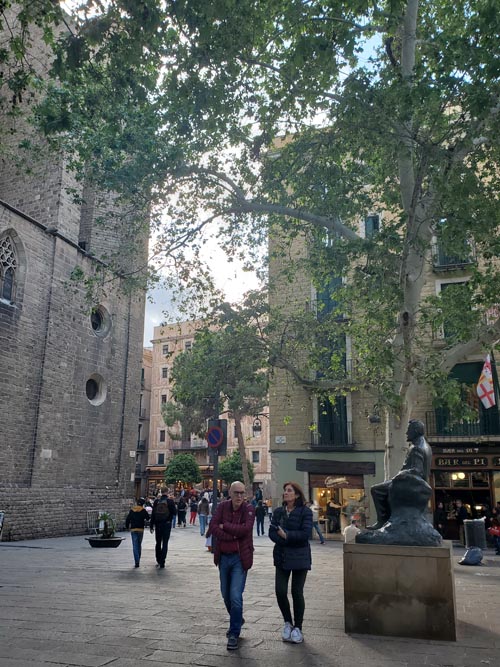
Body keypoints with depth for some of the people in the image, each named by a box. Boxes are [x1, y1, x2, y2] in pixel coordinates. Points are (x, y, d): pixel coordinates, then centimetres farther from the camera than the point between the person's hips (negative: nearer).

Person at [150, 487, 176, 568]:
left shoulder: (157, 501, -1)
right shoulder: (170, 501, -8)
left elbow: (153, 514, 0)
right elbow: (174, 512, -6)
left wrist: (151, 525, 5)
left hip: (157, 524, 3)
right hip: (167, 524, -3)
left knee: (158, 543, 17)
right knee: (165, 543, 1)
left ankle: (158, 561, 27)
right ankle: (162, 562, -5)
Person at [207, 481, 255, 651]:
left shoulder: (248, 509, -11)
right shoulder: (222, 506, -3)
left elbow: (245, 529, -26)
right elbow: (213, 527, -13)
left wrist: (224, 526, -16)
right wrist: (233, 536, -21)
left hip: (240, 557, -4)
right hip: (223, 556, 4)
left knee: (236, 596, -10)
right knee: (226, 594, 18)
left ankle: (234, 634, 6)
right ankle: (237, 620, 43)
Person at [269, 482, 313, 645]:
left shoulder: (305, 512, -7)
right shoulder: (278, 512, 6)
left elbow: (305, 533, -17)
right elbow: (272, 532, -1)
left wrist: (287, 535, -20)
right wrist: (284, 540, -17)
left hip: (299, 557, -4)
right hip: (282, 557, 4)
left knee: (297, 593, 3)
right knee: (280, 591, -2)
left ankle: (297, 628, 21)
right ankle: (288, 623, 22)